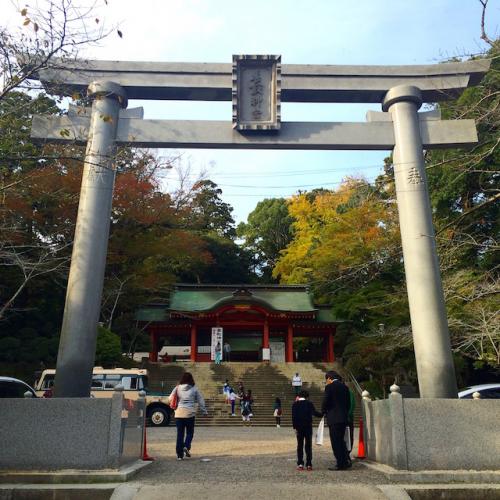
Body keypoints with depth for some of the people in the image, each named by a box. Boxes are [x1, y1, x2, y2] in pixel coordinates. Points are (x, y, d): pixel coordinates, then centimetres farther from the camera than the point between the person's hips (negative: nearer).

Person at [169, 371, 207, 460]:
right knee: (189, 432, 11)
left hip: (179, 413, 2)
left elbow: (170, 399, 6)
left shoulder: (177, 388, 3)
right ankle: (186, 447, -11)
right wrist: (204, 411, 13)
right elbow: (200, 400, 4)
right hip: (190, 413, -2)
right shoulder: (194, 389, 0)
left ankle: (180, 454, 9)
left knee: (180, 434, 8)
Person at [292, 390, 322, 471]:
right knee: (308, 446, 5)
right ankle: (309, 464, 3)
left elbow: (293, 416, -3)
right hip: (308, 427, 0)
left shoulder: (295, 404, 0)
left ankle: (300, 464, 2)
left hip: (299, 428, 1)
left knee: (300, 446, 7)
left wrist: (295, 427, -2)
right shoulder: (309, 404, -2)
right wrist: (323, 415, 6)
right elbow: (315, 413, -8)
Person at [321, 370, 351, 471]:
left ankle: (340, 464, 1)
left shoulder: (329, 387, -10)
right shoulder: (344, 387, 11)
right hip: (344, 418, 7)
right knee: (340, 440, 17)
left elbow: (325, 401, -11)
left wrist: (323, 412, 6)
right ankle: (346, 460, 11)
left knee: (336, 442, 0)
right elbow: (348, 403, 13)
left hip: (334, 419, -7)